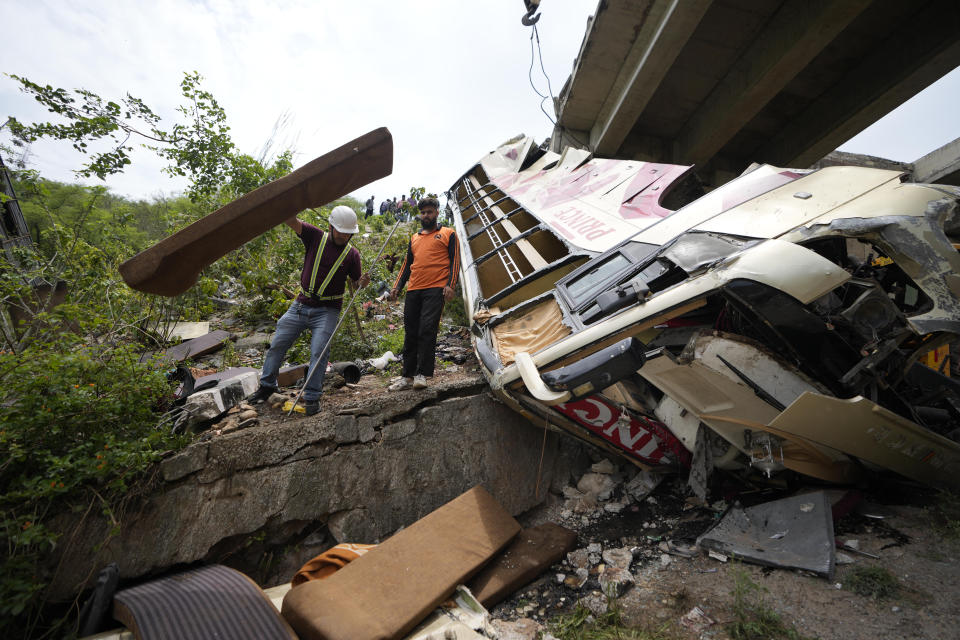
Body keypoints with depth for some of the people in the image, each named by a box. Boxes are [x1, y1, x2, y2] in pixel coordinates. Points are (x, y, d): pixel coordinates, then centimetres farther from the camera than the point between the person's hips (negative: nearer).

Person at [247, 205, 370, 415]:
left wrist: (363, 282, -20)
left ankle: (312, 397, 4)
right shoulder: (315, 237, -2)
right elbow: (290, 220, -12)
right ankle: (267, 385, 32)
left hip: (327, 310, -2)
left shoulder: (351, 254, -4)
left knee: (319, 352, -9)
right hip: (301, 304, 3)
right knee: (277, 344, 11)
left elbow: (356, 282, 3)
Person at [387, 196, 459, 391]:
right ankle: (407, 376, 9)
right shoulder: (414, 238, 26)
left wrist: (450, 285, -11)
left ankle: (422, 374, -9)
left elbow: (455, 261, 3)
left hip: (435, 289, -5)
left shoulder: (448, 234, 12)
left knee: (427, 329, -15)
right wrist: (397, 287, 14)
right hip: (413, 291, 5)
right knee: (410, 333, 4)